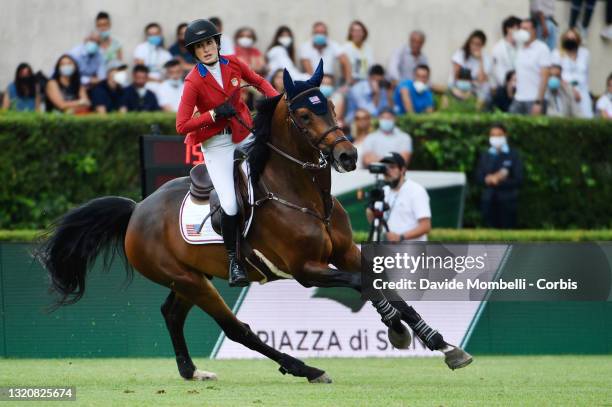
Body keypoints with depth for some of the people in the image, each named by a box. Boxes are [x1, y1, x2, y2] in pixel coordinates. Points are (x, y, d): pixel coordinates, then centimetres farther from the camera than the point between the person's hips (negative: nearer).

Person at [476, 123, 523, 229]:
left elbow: (518, 180, -6)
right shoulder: (485, 155, 12)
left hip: (507, 201, -3)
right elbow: (478, 177, 9)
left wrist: (499, 182, -15)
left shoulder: (513, 155, 0)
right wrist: (488, 180, -12)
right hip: (488, 201, 3)